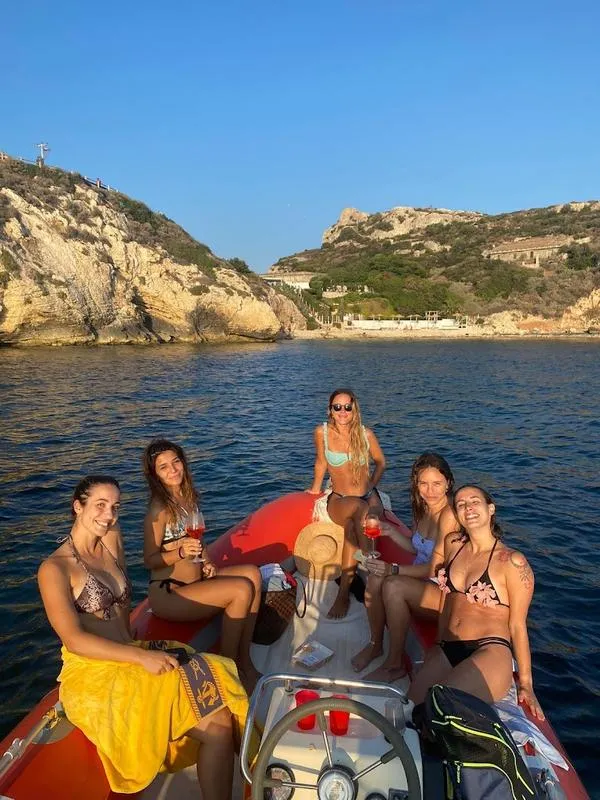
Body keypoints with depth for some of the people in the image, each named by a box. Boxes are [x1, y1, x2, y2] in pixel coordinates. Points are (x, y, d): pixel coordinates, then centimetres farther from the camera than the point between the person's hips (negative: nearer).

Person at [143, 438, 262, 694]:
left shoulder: (189, 497, 6)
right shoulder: (159, 509, -18)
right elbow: (150, 560, -14)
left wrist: (206, 562, 0)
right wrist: (181, 552, -30)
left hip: (196, 579, 8)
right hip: (168, 593, -8)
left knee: (252, 573, -8)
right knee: (242, 590, -21)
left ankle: (244, 661, -1)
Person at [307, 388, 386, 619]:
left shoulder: (365, 434, -4)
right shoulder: (322, 432, -7)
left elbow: (380, 462, 14)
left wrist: (371, 486, 8)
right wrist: (315, 487, 19)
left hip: (369, 497, 1)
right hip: (339, 500, -1)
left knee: (352, 528, -34)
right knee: (360, 508, -37)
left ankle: (344, 593, -25)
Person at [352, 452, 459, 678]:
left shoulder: (449, 515, -21)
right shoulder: (422, 510, 5)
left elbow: (435, 568, -20)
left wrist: (394, 569, -25)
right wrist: (391, 531, 4)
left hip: (445, 593, -7)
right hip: (420, 582, 8)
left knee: (393, 585, -29)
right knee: (375, 578, -18)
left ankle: (395, 664, -12)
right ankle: (375, 644, 3)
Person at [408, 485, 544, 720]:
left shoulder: (512, 562, -5)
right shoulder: (453, 544, 11)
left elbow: (517, 625, -2)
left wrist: (525, 683, 0)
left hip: (491, 652, -4)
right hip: (446, 650, 5)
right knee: (414, 704, -23)